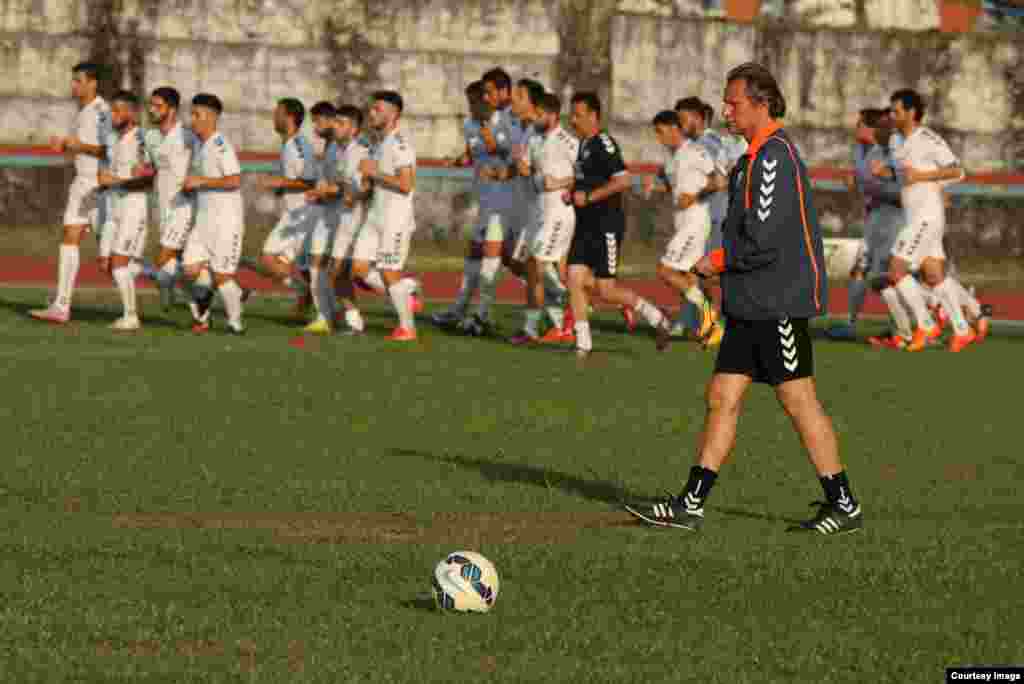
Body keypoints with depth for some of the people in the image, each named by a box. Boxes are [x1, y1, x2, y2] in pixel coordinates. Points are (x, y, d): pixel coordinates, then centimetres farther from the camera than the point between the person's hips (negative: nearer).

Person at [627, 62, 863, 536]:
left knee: (798, 401, -3)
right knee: (722, 397, 6)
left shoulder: (774, 156, -15)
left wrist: (716, 262, -7)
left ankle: (844, 505, 6)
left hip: (778, 304, -10)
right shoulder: (758, 156, 17)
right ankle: (690, 505, 7)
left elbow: (764, 239, -21)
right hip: (751, 303, 10)